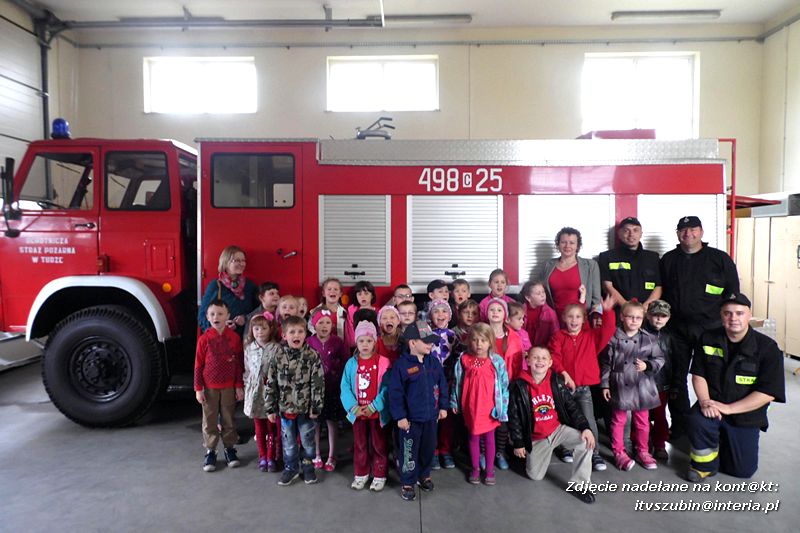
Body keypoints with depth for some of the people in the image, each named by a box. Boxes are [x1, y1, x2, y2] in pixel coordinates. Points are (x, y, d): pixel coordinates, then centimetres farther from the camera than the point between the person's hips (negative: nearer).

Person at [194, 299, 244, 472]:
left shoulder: (234, 337, -5)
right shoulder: (204, 339, -6)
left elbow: (239, 364, -1)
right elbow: (198, 365, -2)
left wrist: (239, 386, -1)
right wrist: (198, 388, -4)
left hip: (229, 387, 0)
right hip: (209, 388, 0)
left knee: (228, 419, 11)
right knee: (209, 421, 9)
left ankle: (229, 449, 25)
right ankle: (210, 452, 21)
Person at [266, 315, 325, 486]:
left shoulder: (312, 356, -12)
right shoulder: (278, 357, -6)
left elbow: (318, 383, -10)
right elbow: (271, 384, 1)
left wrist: (315, 407, -11)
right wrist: (271, 409, 1)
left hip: (306, 408, -2)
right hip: (285, 408, 2)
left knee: (307, 441, 13)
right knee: (288, 442, 16)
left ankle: (308, 467, 34)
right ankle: (291, 468, 35)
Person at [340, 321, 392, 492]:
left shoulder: (383, 362, -10)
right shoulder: (351, 363, -2)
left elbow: (386, 388, -12)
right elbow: (345, 387, -3)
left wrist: (373, 407, -17)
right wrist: (354, 407, -14)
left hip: (377, 412, -2)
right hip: (358, 412, 3)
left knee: (379, 445, 10)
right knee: (359, 445, 16)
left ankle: (379, 476, 25)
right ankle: (360, 474, 32)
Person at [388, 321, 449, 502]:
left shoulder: (434, 362, 0)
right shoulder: (401, 365, -16)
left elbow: (442, 385, 9)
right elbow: (395, 393, -14)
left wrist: (443, 406, 8)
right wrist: (400, 416, -15)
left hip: (431, 415, 5)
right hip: (411, 418, -5)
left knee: (429, 448, 19)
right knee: (409, 451, 6)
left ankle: (424, 475, 41)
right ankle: (407, 483, 22)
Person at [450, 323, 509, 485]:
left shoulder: (497, 361, -13)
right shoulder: (464, 360, -8)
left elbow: (504, 385, -7)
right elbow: (457, 382, 3)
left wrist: (502, 407, -7)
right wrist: (454, 402, 8)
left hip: (490, 408, -1)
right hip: (470, 407, 1)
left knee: (489, 438, 14)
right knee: (473, 438, 16)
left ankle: (490, 470, 30)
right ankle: (475, 469, 31)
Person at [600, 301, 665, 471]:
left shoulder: (649, 339, -3)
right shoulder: (613, 338, -8)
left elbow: (660, 359, 5)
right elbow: (606, 363, -3)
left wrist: (647, 365, -14)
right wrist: (605, 385, -3)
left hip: (642, 387, 2)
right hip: (620, 387, -2)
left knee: (642, 421, 16)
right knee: (618, 421, 10)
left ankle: (643, 451, 34)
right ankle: (619, 452, 23)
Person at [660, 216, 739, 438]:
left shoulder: (720, 258, 3)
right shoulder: (668, 260, 9)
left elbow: (733, 293, 4)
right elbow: (660, 293, 12)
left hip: (710, 327, -2)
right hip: (677, 328, 2)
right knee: (677, 377, 7)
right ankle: (679, 424, 20)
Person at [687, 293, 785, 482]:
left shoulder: (767, 348, -13)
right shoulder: (708, 339, -5)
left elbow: (768, 393, -16)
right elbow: (698, 375, 0)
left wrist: (728, 408, -22)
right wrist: (704, 401, -19)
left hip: (745, 414, 0)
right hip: (712, 405, 0)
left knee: (744, 470, 3)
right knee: (698, 421, -34)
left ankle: (723, 440, 35)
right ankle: (704, 465, -5)